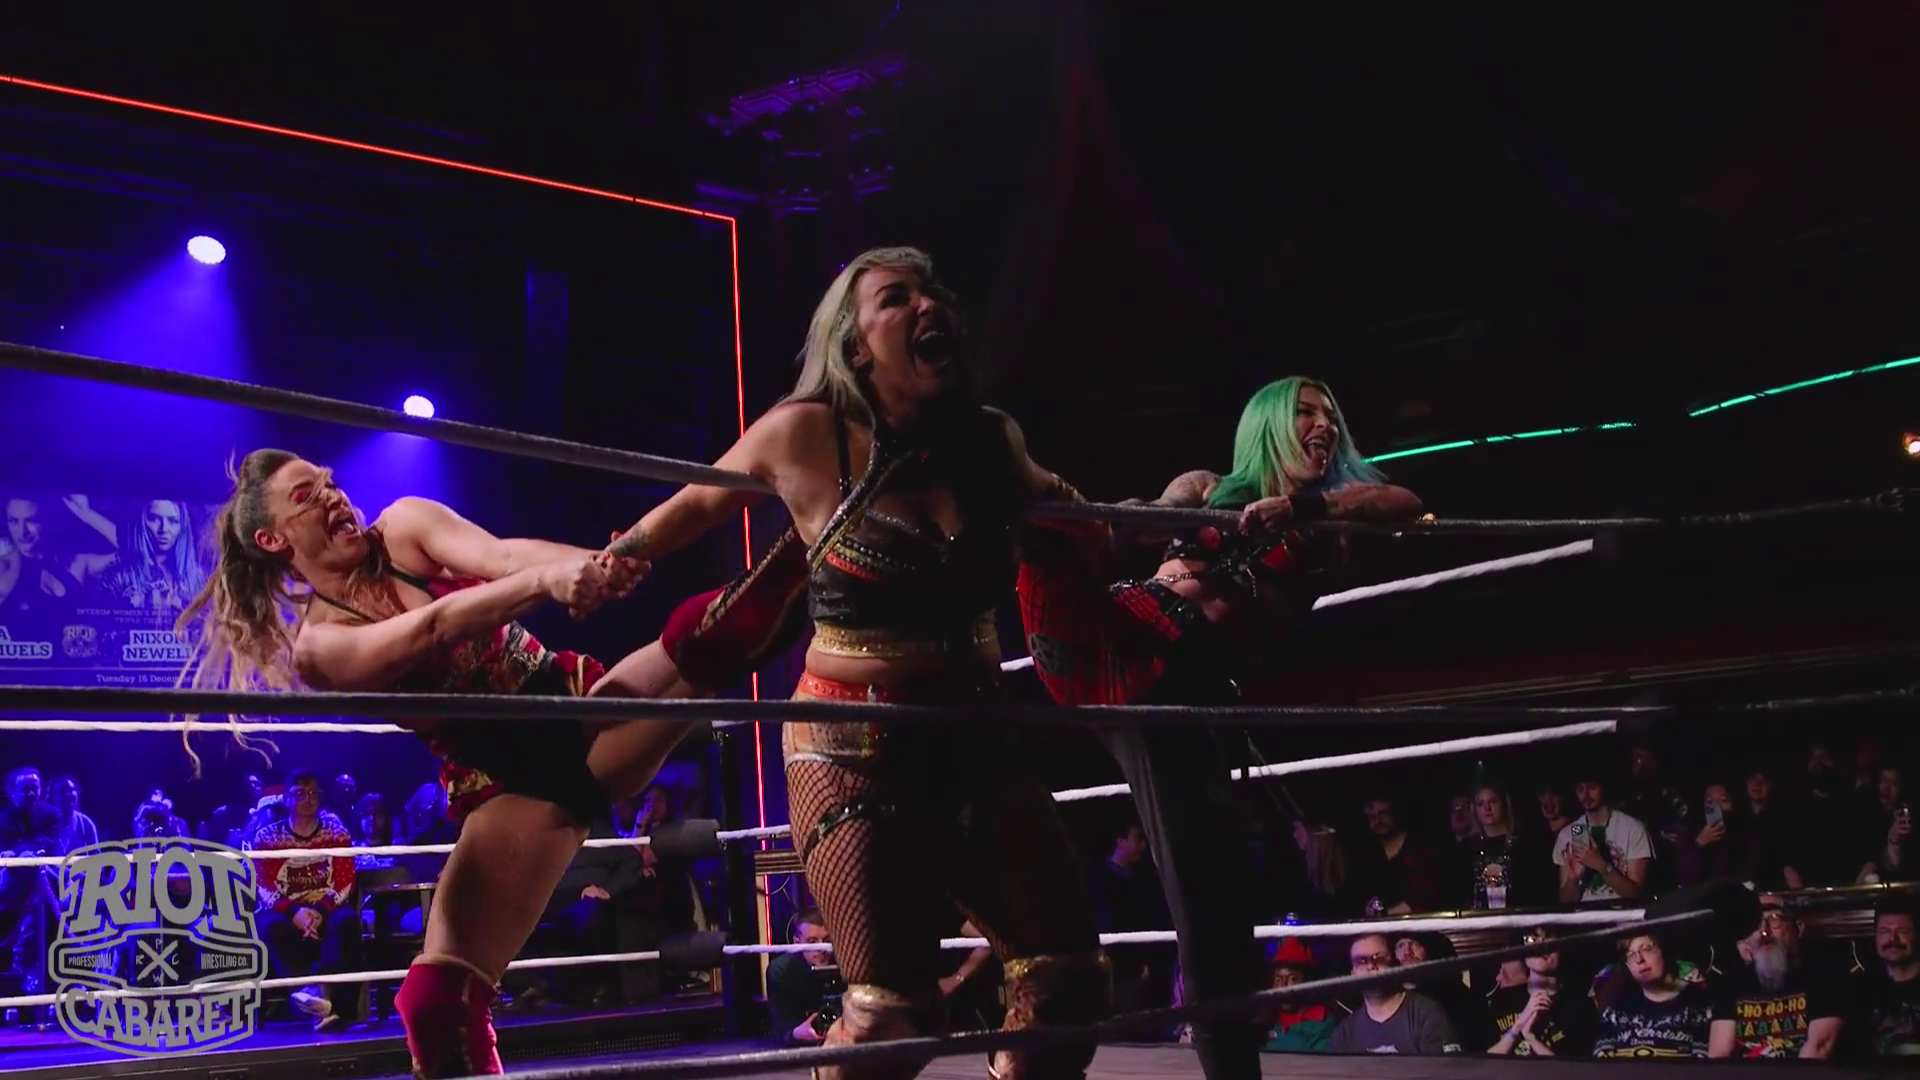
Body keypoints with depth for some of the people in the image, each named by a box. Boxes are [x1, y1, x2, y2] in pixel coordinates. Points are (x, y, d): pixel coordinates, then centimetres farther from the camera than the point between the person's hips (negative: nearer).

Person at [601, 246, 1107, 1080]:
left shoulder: (990, 439, 3)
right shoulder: (806, 435, -10)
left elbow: (1054, 504, 27)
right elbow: (696, 506, 9)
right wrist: (612, 561, -2)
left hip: (978, 741, 5)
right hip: (855, 747, -5)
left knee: (1069, 979, 0)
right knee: (891, 1011, -13)